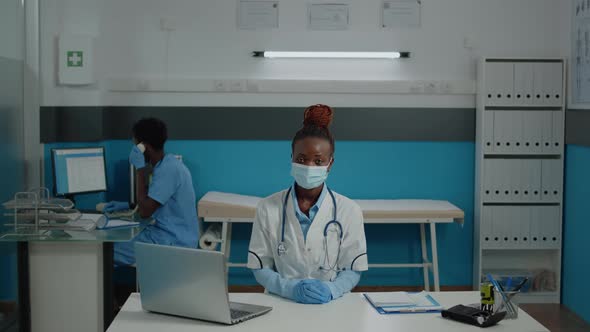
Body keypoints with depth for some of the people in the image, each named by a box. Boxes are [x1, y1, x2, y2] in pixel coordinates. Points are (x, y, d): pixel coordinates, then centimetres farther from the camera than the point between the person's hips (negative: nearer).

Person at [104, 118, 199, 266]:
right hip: (172, 234, 10)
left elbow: (145, 211, -22)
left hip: (173, 242, -10)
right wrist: (126, 205, 17)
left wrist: (140, 168, -18)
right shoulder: (168, 163, 10)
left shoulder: (168, 169, -21)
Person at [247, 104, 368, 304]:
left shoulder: (349, 211, 1)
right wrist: (290, 288, -16)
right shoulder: (268, 208, 1)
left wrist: (330, 289, -17)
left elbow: (353, 270, 3)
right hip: (281, 304, 0)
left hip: (332, 305, 0)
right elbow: (260, 268, 1)